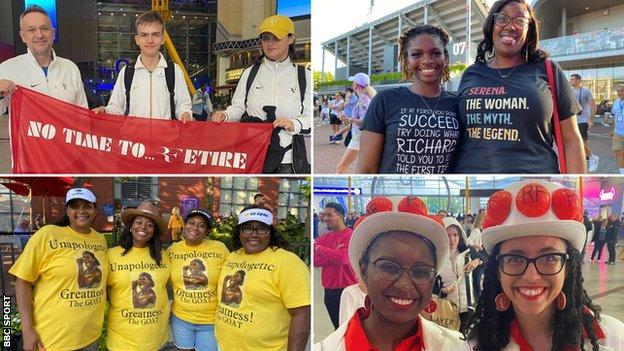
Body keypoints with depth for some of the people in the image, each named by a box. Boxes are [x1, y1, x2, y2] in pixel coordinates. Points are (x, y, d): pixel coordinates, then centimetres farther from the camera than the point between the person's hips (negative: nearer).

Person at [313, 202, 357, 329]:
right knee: (337, 326, 17)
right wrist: (333, 254, -18)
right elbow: (315, 261, -2)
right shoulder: (324, 237, 8)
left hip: (347, 289, -6)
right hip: (329, 290, 6)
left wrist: (319, 248, -11)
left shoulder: (350, 235, -10)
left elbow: (343, 257, -24)